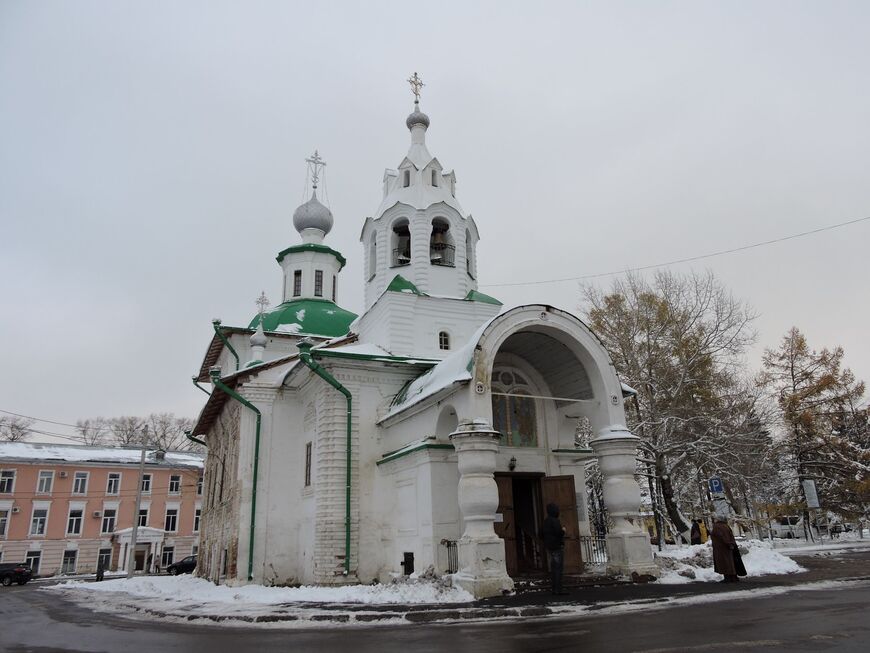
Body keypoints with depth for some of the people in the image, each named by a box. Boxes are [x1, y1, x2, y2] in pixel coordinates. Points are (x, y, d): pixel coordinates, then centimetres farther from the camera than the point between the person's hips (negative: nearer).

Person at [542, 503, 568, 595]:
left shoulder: (546, 521, 12)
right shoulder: (555, 521, -15)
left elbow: (542, 534, 17)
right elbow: (559, 532, -25)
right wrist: (563, 530, -6)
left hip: (549, 547, 9)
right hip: (557, 546, -9)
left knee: (553, 568, 12)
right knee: (559, 567, -8)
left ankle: (554, 588, 15)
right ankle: (558, 589, -10)